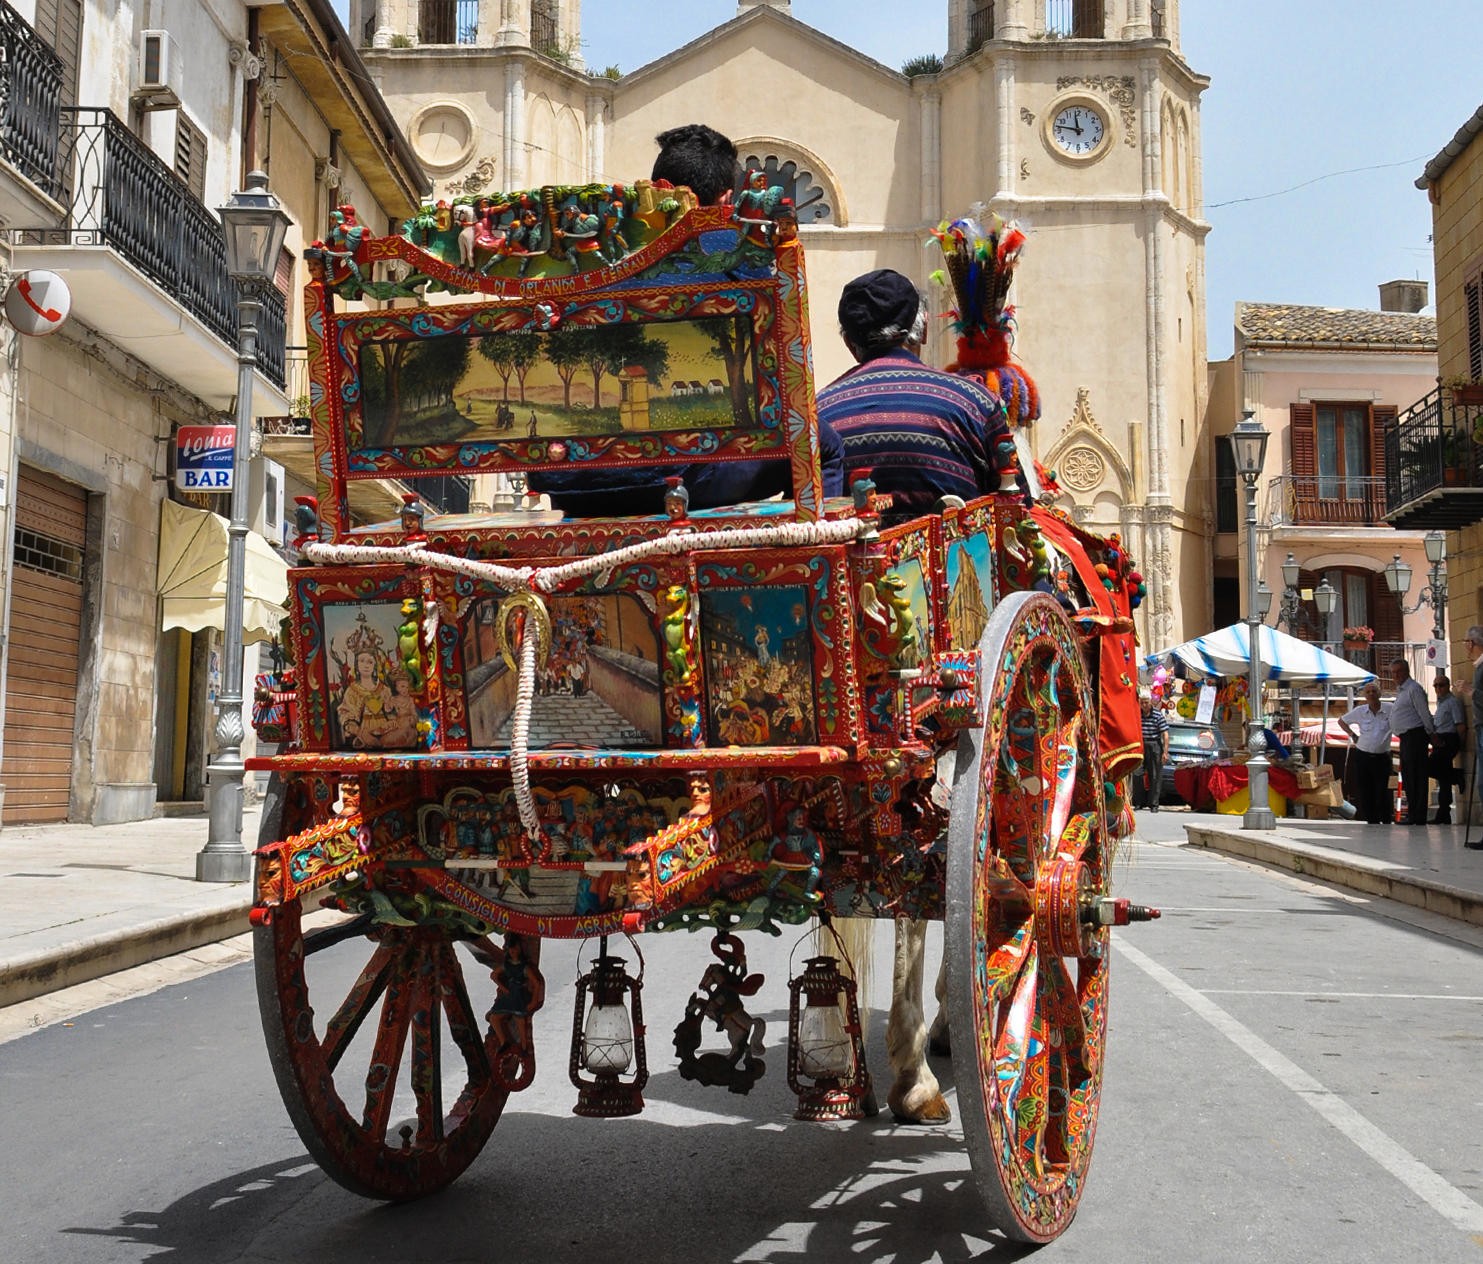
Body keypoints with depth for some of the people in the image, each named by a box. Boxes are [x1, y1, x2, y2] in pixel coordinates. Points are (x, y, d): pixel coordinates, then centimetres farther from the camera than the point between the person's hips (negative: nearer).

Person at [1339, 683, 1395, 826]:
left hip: (1382, 758, -2)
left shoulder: (1391, 709, -4)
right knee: (1365, 792, 3)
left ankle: (1386, 821, 5)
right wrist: (1353, 735, 9)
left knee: (1382, 792, -8)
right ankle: (1372, 821, 13)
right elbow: (1342, 721, 18)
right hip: (1362, 757, 2)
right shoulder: (1360, 711, 3)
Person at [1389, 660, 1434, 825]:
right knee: (1408, 776, 12)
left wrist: (1431, 733, -10)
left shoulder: (1413, 688, -11)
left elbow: (1424, 713, -13)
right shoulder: (1400, 690, 20)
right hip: (1406, 737, 10)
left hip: (1415, 736, -10)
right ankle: (1413, 812, 17)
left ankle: (1417, 816, -10)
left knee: (1416, 776, -10)